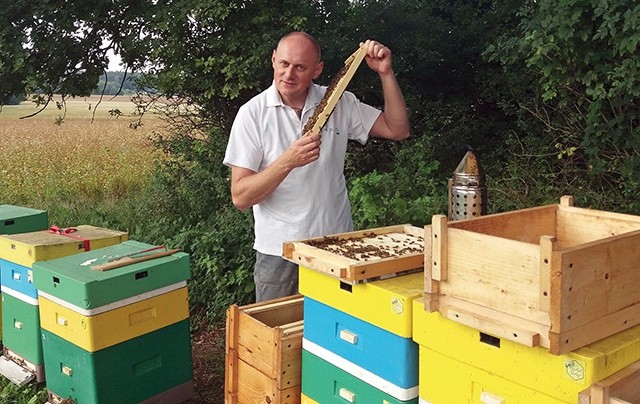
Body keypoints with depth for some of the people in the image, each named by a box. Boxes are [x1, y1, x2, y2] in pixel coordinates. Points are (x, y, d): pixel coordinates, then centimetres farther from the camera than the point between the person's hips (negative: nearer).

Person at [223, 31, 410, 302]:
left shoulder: (339, 103, 1)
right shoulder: (252, 113, -8)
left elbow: (397, 130, 1)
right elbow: (240, 197, -12)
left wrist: (386, 73, -8)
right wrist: (288, 161, -26)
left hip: (337, 246, 3)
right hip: (279, 253, -2)